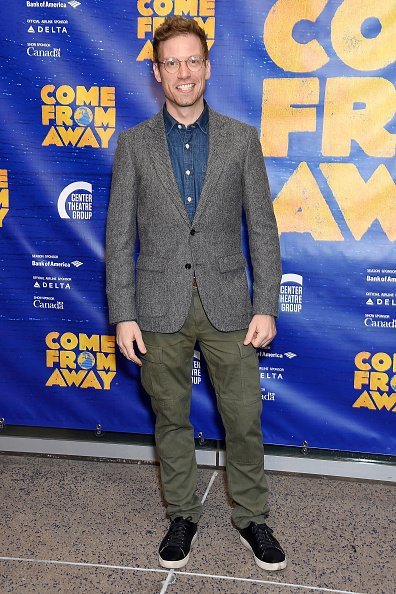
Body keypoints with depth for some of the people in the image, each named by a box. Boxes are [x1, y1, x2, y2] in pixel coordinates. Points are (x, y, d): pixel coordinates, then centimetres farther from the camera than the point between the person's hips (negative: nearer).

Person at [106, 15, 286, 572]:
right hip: (161, 308, 0)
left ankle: (252, 517, 29)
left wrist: (266, 307, -4)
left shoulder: (242, 139, 3)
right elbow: (120, 237, 1)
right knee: (171, 419, 13)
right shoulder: (134, 143, 3)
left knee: (245, 420, 7)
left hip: (228, 305, 0)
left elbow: (263, 230, 2)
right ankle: (183, 515, 32)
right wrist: (124, 315, -5)